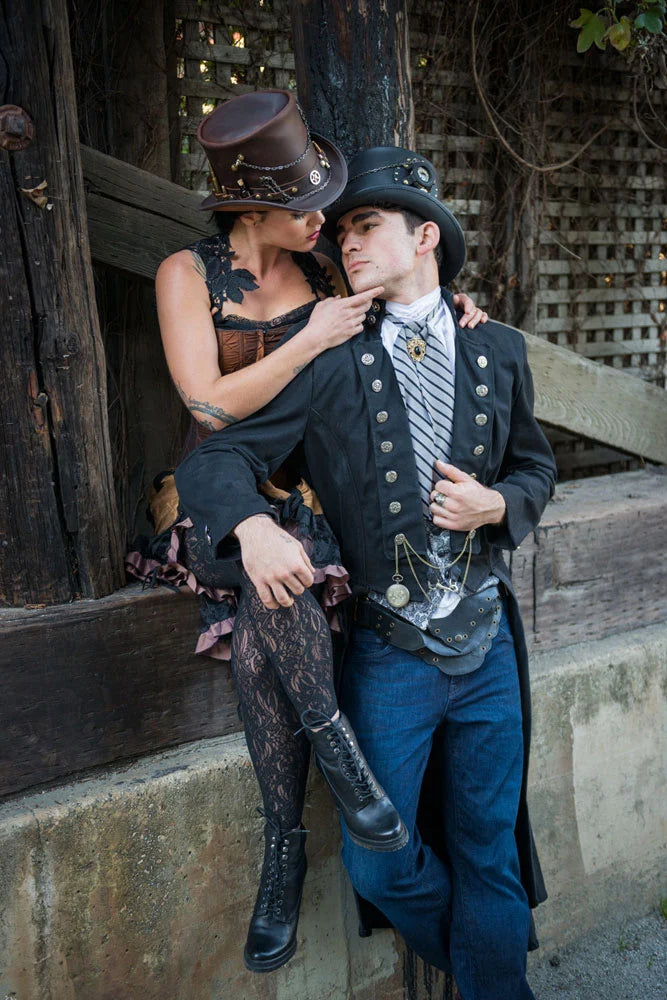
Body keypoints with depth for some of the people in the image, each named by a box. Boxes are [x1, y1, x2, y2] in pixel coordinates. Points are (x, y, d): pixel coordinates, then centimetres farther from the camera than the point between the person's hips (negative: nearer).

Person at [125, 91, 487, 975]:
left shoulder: (319, 271, 6)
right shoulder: (187, 274, -6)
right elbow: (211, 405, -15)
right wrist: (311, 340, -17)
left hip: (305, 487, 2)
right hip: (218, 490, -2)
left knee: (255, 631, -26)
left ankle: (285, 842, -14)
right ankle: (337, 745, -22)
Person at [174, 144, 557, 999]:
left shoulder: (498, 352, 4)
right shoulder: (328, 363, -6)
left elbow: (535, 465, 16)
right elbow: (215, 459, -10)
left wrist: (497, 505, -7)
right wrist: (251, 523, -33)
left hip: (488, 645, 2)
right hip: (390, 654, -2)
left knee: (489, 851, 13)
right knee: (379, 861, 6)